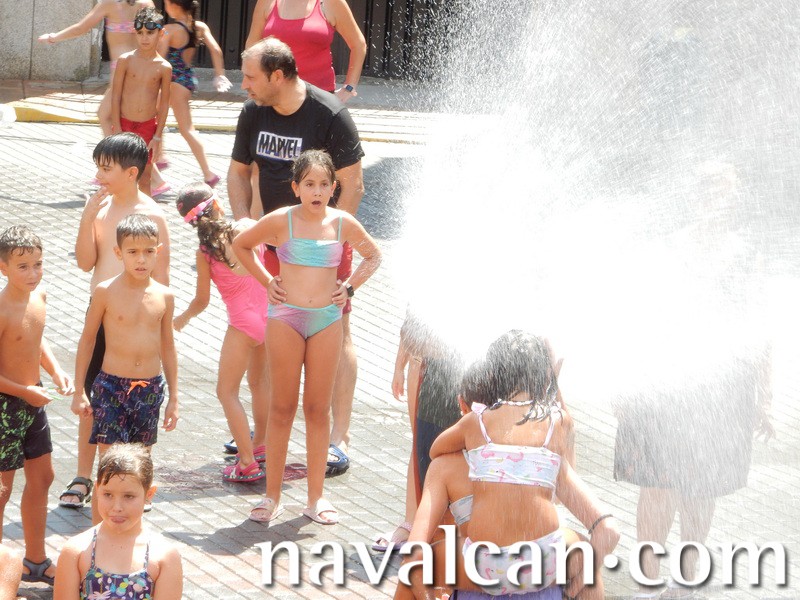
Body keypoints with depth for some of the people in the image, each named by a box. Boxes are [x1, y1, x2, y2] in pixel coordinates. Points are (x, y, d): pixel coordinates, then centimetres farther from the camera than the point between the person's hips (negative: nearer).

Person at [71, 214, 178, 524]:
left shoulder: (164, 296, 3)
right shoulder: (106, 292, -6)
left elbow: (167, 347, 12)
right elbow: (87, 339, 1)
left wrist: (173, 397, 12)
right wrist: (79, 391, 0)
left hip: (150, 388, 3)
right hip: (111, 386, -3)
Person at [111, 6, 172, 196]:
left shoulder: (164, 67, -1)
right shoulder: (126, 60, -4)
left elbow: (164, 104, 3)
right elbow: (116, 95, -3)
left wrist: (157, 136, 0)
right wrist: (117, 130, -8)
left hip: (148, 127, 1)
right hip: (123, 124, -1)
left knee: (144, 178, 5)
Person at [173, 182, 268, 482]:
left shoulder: (205, 253, -8)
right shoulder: (249, 227, -3)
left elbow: (201, 301, 1)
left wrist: (182, 318, 19)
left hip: (243, 322, -5)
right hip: (269, 315, 5)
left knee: (227, 392, 5)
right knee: (259, 381, 24)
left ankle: (248, 463, -2)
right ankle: (261, 447, 36)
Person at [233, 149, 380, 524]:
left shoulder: (343, 224, 1)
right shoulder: (280, 221, -5)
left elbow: (373, 255, 18)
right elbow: (241, 245, 10)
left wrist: (350, 287, 7)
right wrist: (266, 281, 4)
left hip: (327, 320, 2)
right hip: (285, 318, -2)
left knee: (319, 410, 6)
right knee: (282, 408, 3)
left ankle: (316, 498, 13)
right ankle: (272, 496, 10)